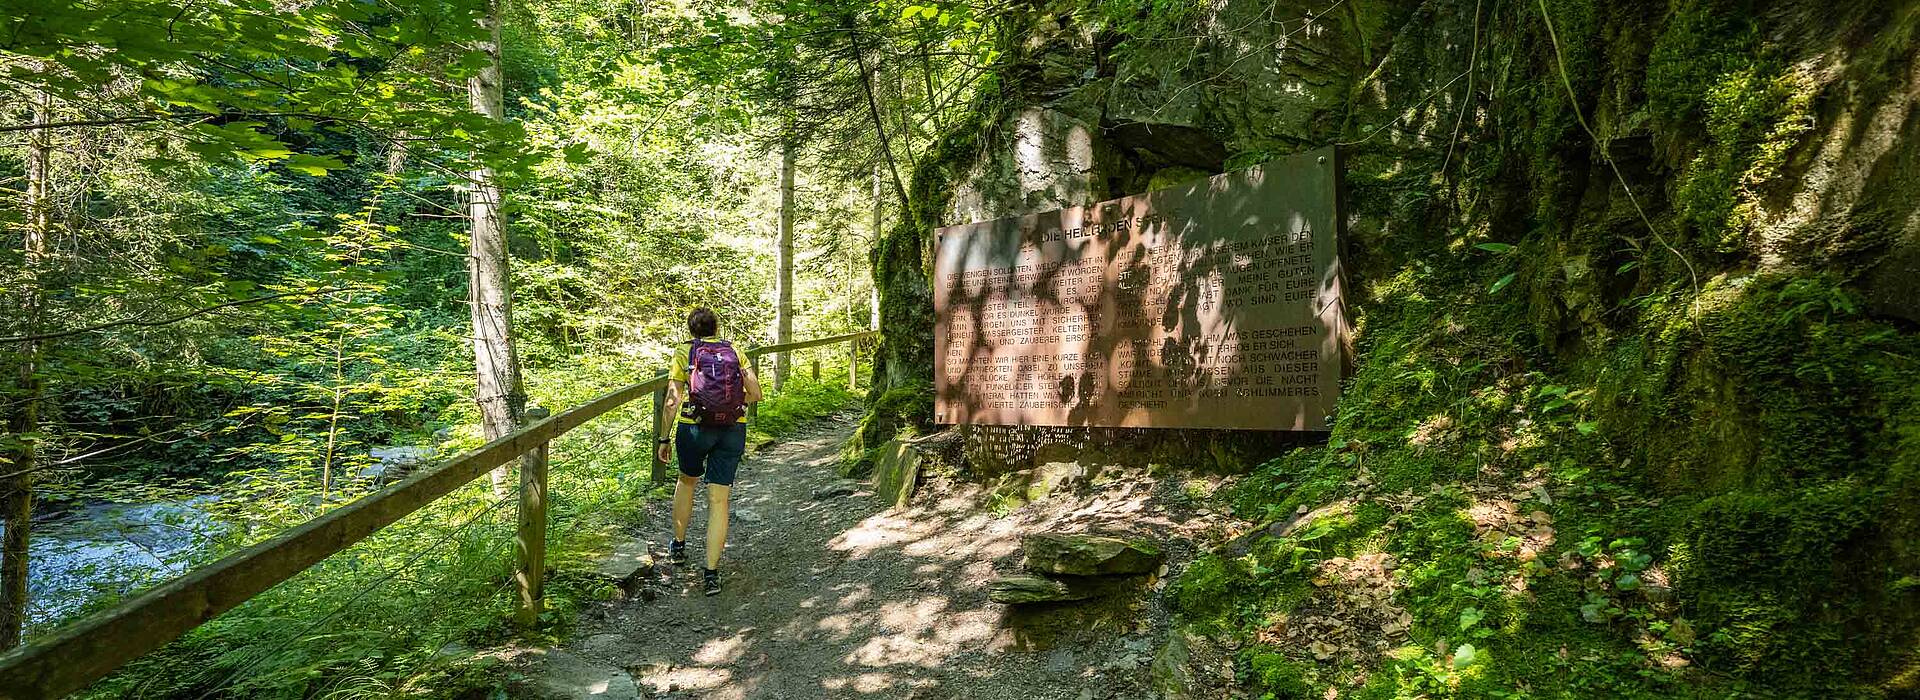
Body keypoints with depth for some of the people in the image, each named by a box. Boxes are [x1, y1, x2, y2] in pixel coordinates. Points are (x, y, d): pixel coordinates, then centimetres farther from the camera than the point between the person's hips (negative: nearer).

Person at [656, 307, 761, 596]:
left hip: (695, 428, -1)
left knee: (687, 480, 27)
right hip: (734, 430, 1)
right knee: (719, 500, 3)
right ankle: (711, 573, 0)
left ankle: (678, 546, 39)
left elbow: (672, 400, -1)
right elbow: (755, 393, 3)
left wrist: (664, 438, 5)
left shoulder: (684, 351, 5)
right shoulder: (734, 351, 11)